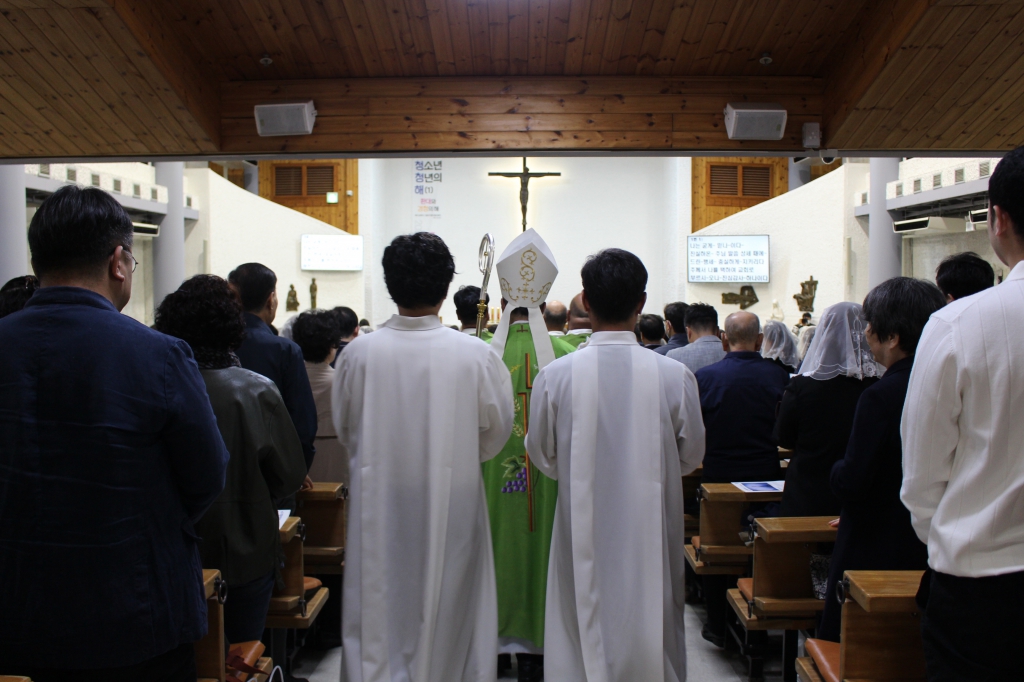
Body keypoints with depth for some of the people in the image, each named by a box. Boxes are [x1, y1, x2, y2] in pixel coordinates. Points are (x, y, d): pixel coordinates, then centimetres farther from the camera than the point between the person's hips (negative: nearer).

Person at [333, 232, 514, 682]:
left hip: (378, 500, 1)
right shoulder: (476, 355, -14)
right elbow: (496, 433, 1)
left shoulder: (359, 352, -11)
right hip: (453, 505, -1)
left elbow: (344, 431, 4)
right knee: (446, 608, 15)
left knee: (379, 610, 15)